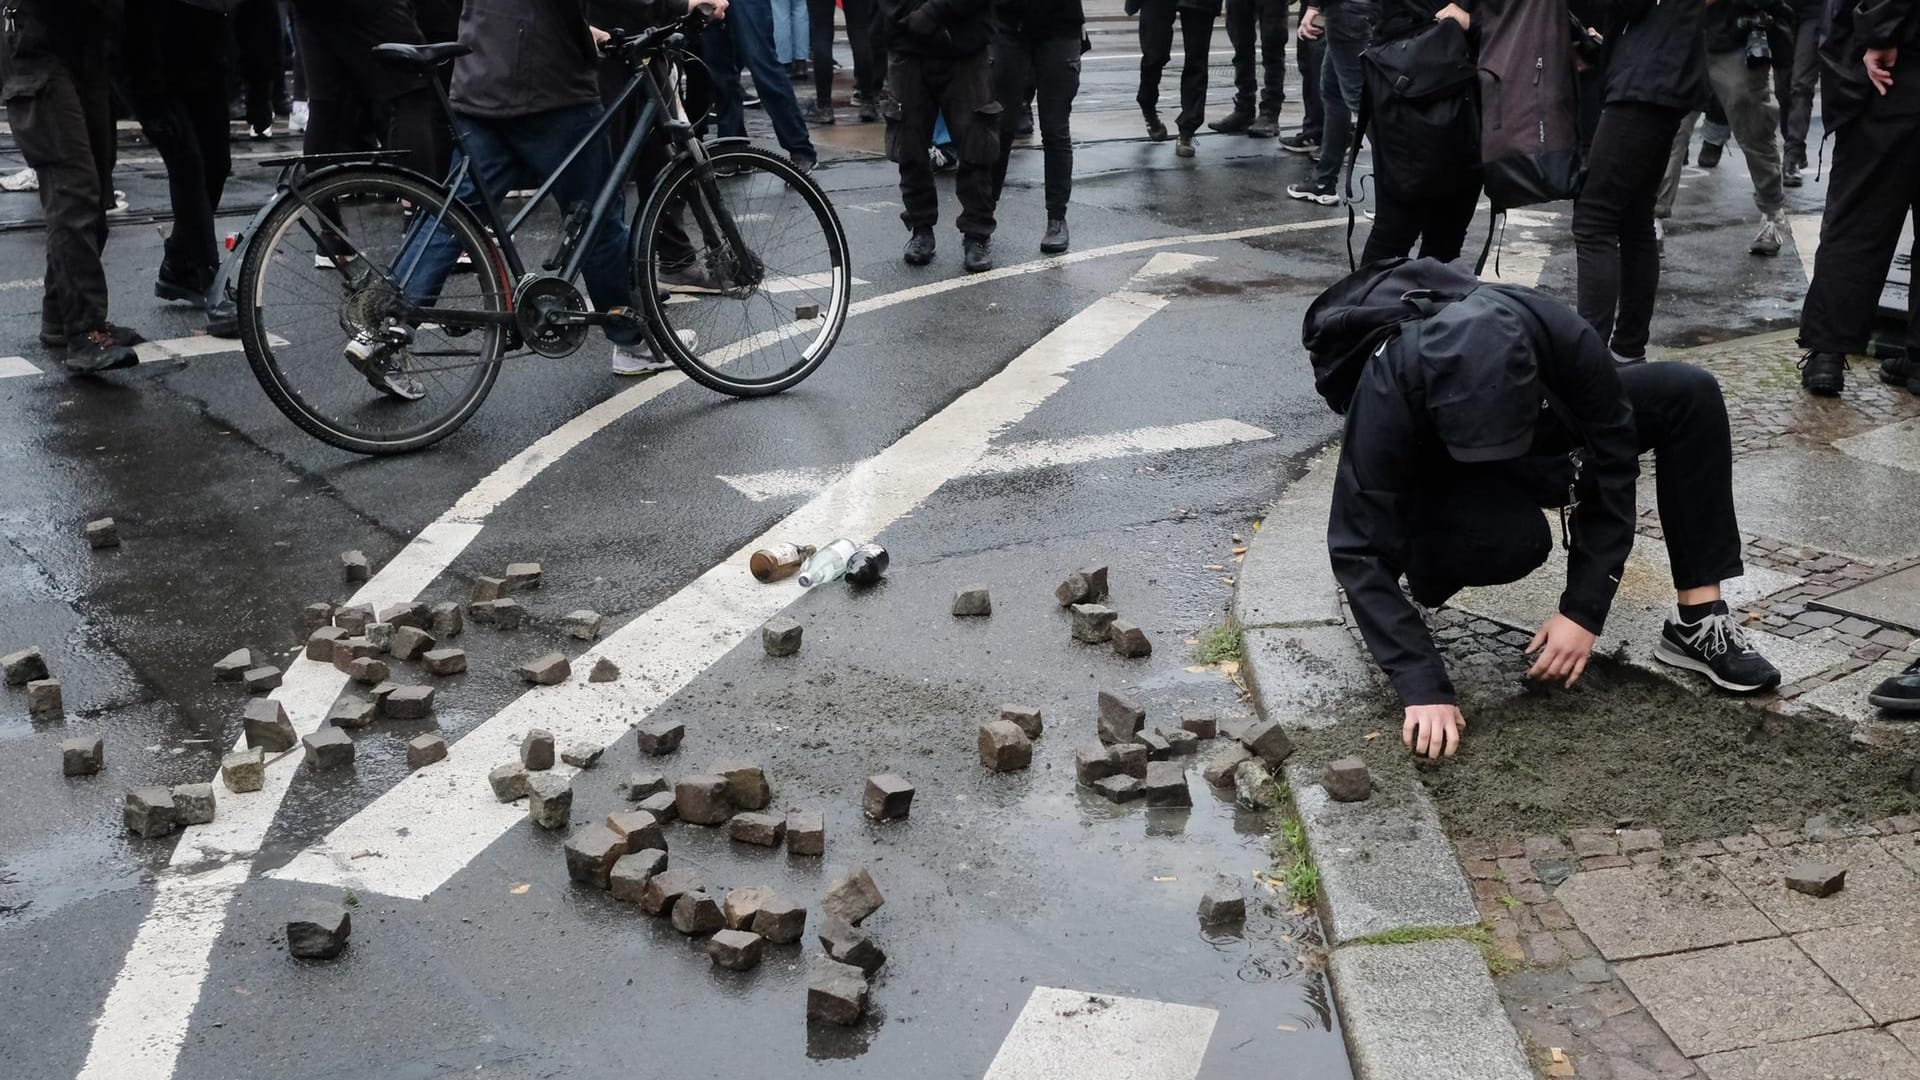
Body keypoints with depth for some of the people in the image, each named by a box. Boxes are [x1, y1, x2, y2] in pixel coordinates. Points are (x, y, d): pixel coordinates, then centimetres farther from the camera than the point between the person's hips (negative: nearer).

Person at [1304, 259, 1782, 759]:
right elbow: (1360, 549, -37)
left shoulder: (1563, 339, -33)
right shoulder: (1388, 393, -40)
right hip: (1443, 481, -4)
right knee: (1517, 538, -38)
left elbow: (1610, 472, -22)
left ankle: (1699, 619, -13)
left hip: (1543, 437, 4)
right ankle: (1425, 562, -4)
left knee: (1689, 395, -17)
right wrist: (1424, 687, -42)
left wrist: (1583, 611, -26)